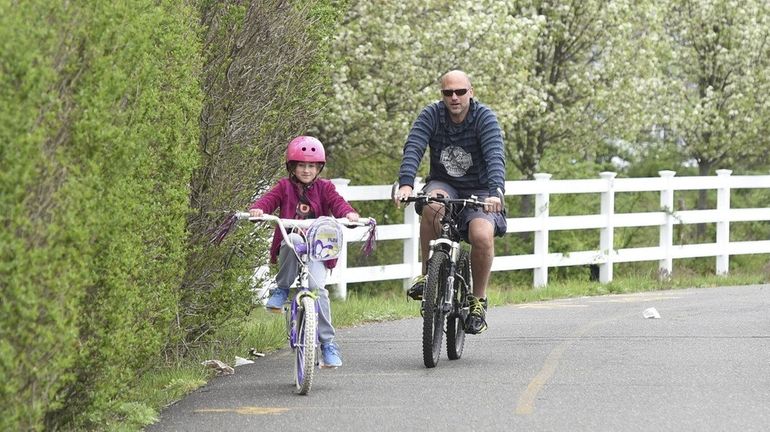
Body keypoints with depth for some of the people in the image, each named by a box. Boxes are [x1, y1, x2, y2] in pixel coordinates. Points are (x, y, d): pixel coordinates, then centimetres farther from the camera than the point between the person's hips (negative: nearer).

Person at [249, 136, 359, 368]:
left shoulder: (324, 188, 9)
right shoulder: (285, 187, 9)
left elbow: (337, 203, -7)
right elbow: (269, 199, -7)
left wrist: (349, 214, -29)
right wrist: (257, 209, -30)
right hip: (289, 250, 0)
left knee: (317, 287, -23)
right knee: (294, 238, -37)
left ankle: (327, 343, -15)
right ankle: (281, 290, -19)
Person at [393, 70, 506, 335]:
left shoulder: (484, 117, -13)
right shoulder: (431, 115, -8)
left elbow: (495, 156, -28)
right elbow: (413, 149, -22)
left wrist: (496, 192, -45)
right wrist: (405, 184, -41)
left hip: (478, 192, -1)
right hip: (443, 185, 1)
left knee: (482, 236, -30)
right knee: (432, 204, -35)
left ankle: (478, 300, -9)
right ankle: (427, 273, -19)